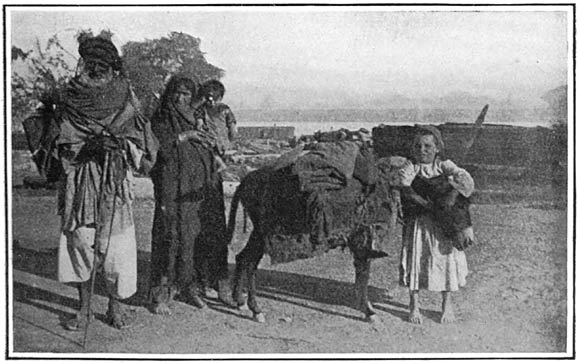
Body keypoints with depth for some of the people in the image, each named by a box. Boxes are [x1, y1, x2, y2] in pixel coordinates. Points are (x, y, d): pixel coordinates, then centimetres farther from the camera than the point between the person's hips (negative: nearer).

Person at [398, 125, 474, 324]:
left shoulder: (444, 166, 1)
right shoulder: (410, 167, 0)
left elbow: (464, 178, -15)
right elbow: (404, 185, -19)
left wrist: (453, 194, -33)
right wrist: (425, 203, -28)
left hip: (444, 223, 0)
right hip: (417, 223, 0)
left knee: (446, 259, 5)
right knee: (415, 260, 3)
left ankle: (447, 305, 23)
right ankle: (414, 306, 18)